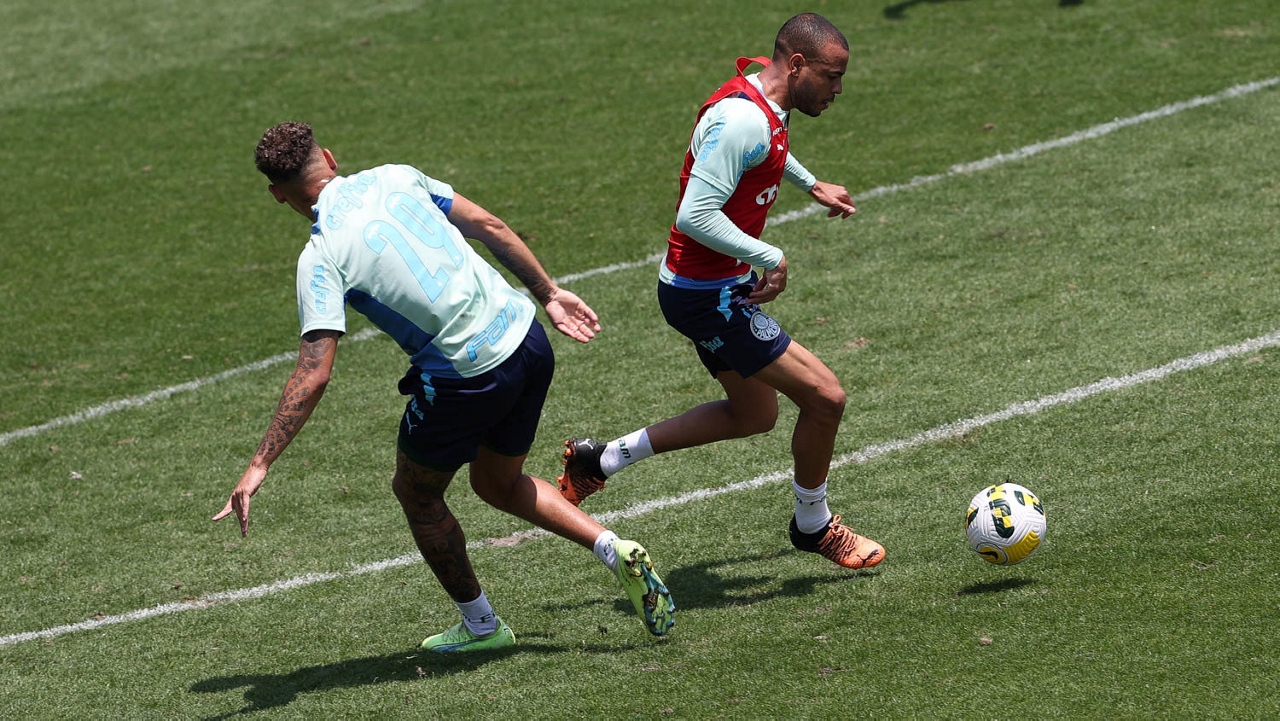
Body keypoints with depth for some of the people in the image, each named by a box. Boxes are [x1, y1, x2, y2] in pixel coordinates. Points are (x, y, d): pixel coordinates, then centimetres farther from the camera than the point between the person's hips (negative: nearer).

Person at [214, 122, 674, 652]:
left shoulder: (322, 258, -13)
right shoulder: (395, 178, 4)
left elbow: (313, 376, -21)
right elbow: (488, 226, 8)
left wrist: (259, 466, -19)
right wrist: (549, 293, 19)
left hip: (464, 379, -6)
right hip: (528, 342, 6)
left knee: (416, 493, 21)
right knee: (499, 485, 27)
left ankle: (479, 624, 33)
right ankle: (616, 551, 11)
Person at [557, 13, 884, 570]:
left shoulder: (764, 105, 7)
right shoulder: (742, 119, -26)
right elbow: (696, 216, -32)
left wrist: (811, 184, 38)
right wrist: (770, 258, -25)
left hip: (721, 287, 11)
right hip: (708, 294, -11)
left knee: (755, 414, 22)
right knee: (824, 397, -7)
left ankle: (600, 459, 27)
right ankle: (813, 526, 17)